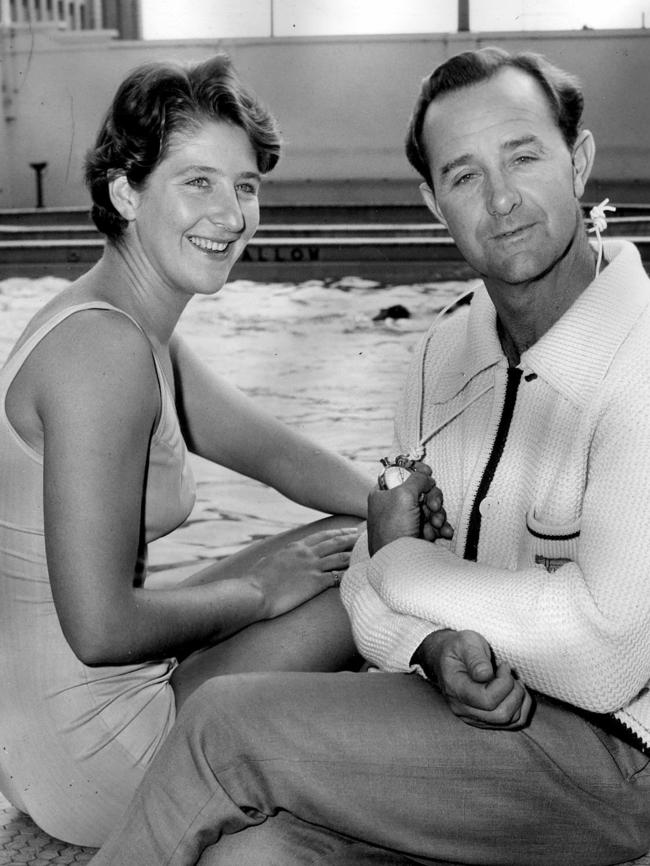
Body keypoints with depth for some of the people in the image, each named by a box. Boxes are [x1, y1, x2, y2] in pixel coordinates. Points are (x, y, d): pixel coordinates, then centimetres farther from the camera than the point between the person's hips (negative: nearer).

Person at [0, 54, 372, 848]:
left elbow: (272, 451, 11)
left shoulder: (134, 329, 5)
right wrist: (256, 590, -13)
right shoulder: (103, 351, -26)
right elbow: (102, 628, -28)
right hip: (89, 759, -9)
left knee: (361, 536, 15)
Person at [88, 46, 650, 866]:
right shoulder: (449, 350, 6)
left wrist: (404, 565, -11)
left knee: (225, 725, -17)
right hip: (462, 710, 5)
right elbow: (371, 576, 6)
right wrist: (435, 648, -17)